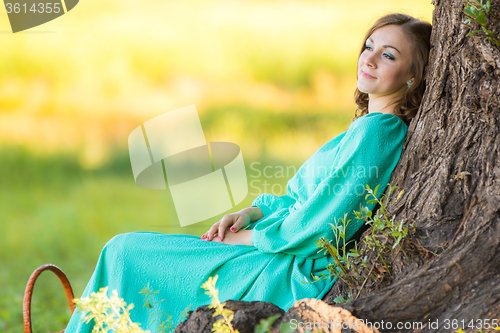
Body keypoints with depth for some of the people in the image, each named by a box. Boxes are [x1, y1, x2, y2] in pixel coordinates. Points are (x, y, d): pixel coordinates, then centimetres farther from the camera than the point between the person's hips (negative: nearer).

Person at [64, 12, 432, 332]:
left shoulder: (376, 130, -19)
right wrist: (253, 212, 4)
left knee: (124, 252, -2)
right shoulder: (367, 126, 12)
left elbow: (319, 223, -23)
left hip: (291, 277, -10)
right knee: (127, 248, 15)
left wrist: (252, 235, -9)